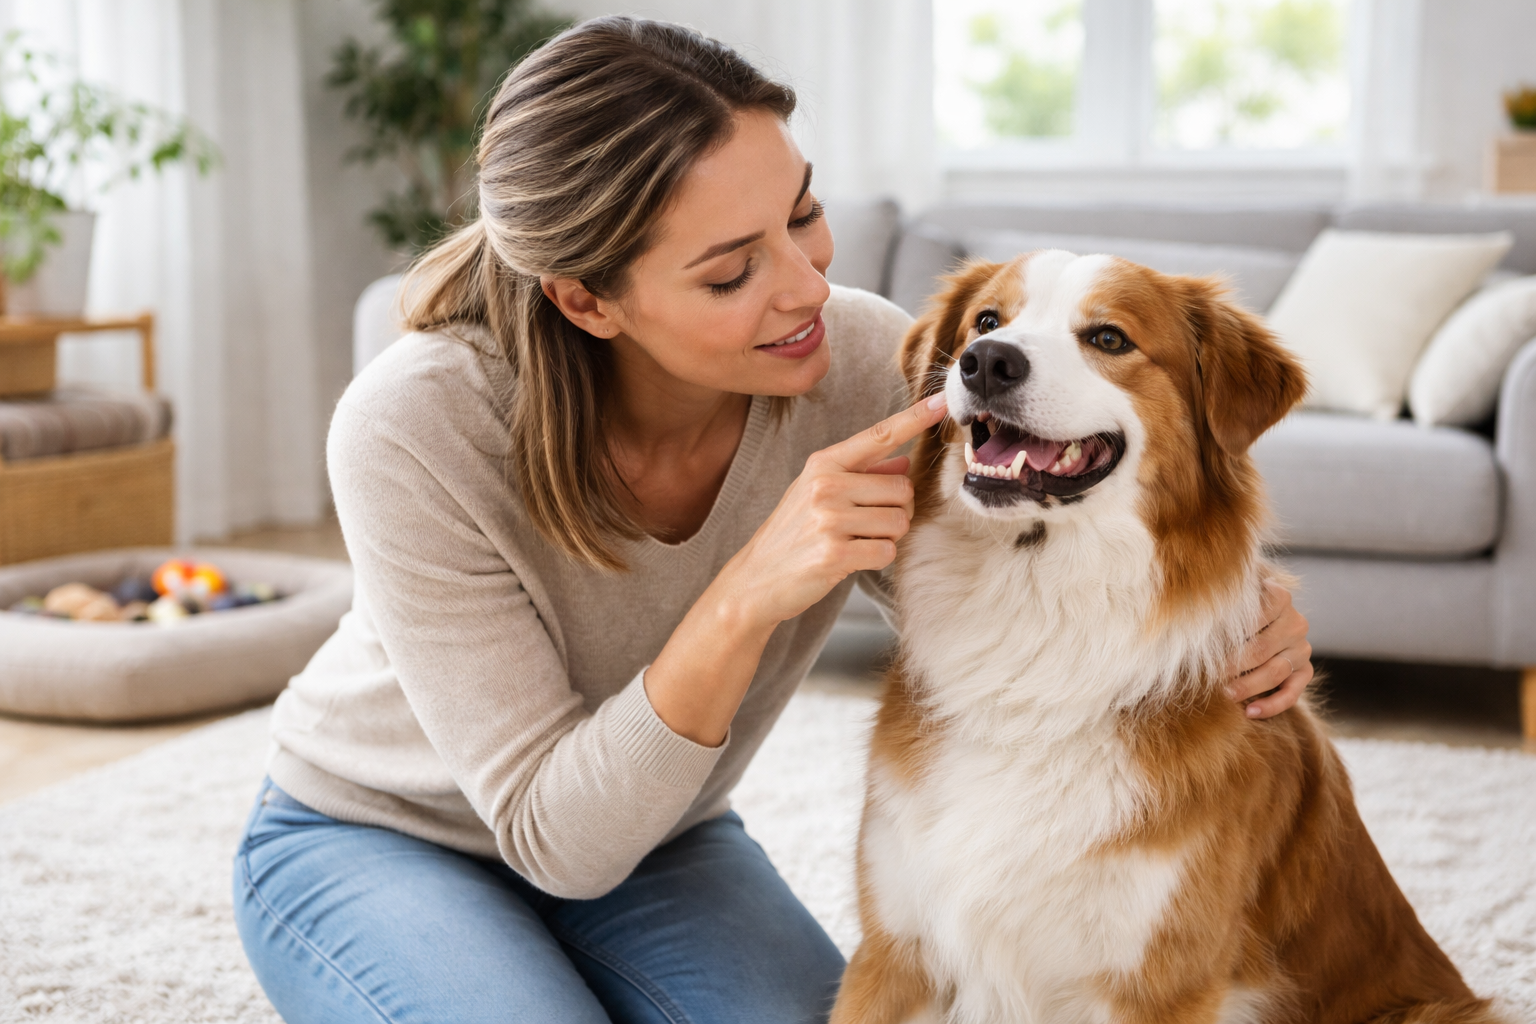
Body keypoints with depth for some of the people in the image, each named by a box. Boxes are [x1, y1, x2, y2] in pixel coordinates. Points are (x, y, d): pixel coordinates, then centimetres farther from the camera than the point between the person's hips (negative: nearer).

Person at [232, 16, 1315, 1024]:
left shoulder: (861, 361, -24)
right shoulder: (415, 431, -32)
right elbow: (558, 839, -29)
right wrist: (745, 602, -44)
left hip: (656, 838, 3)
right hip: (373, 839, -2)